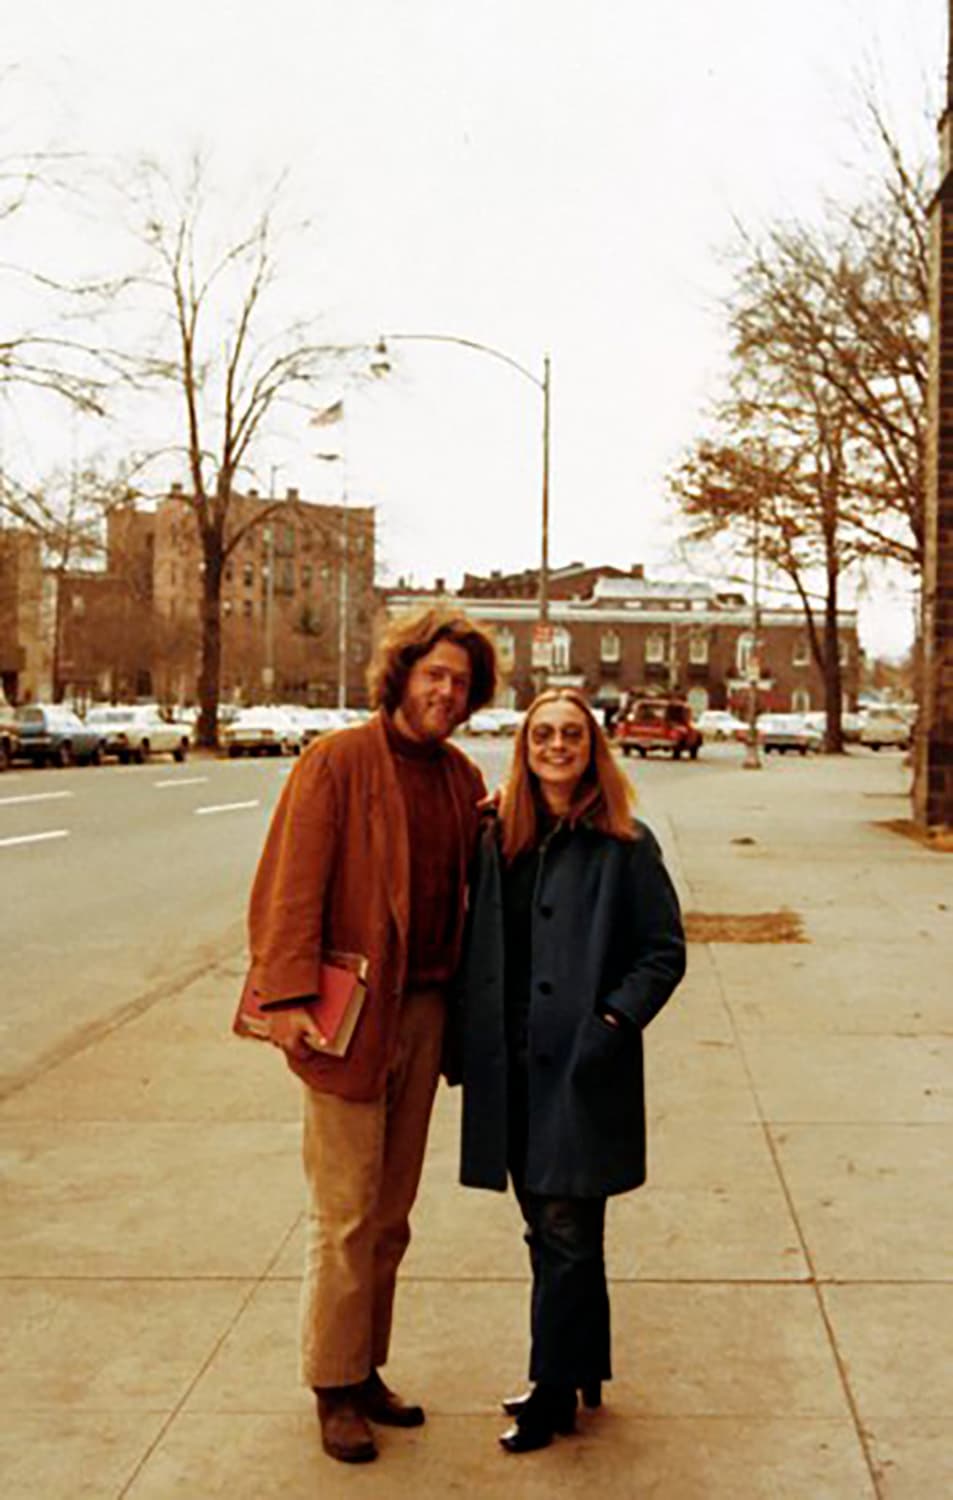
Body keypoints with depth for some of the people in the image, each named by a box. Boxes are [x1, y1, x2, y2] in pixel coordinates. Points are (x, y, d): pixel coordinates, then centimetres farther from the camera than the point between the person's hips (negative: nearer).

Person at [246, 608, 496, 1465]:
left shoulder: (463, 778, 10)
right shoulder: (338, 762, -9)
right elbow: (292, 884, -13)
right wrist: (290, 995, -20)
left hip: (424, 1009, 6)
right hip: (350, 1011, -6)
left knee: (392, 1212, 15)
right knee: (345, 1214, 2)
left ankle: (366, 1370, 30)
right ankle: (334, 1388, 19)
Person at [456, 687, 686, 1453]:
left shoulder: (624, 845, -6)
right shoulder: (498, 839, 7)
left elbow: (665, 950, -4)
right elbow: (478, 950, 12)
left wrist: (612, 1022, -14)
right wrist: (470, 1037, 5)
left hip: (581, 1067, -5)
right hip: (513, 1066, 5)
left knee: (567, 1231, 1)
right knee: (548, 1229, 16)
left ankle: (555, 1391, 16)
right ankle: (582, 1372, 33)